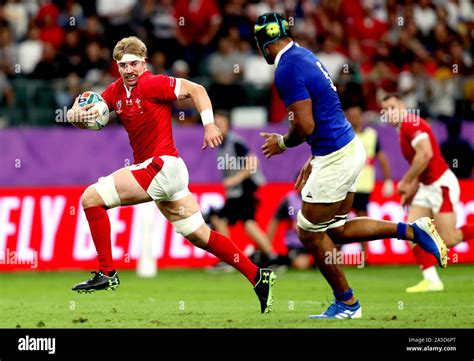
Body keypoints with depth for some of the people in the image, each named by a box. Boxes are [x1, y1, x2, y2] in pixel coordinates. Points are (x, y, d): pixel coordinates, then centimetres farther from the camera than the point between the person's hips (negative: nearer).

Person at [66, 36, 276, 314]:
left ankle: (106, 273, -7)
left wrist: (209, 124, -20)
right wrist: (77, 115, -11)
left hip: (161, 166, -9)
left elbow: (196, 89, -10)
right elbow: (88, 118, 13)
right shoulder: (116, 91, 12)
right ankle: (258, 277, 15)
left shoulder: (151, 84, -11)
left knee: (91, 198, -11)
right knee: (200, 236, 12)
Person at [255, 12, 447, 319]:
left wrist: (282, 143, -1)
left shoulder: (287, 70, -17)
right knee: (336, 230, 18)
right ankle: (413, 230, 12)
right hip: (350, 148, 9)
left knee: (309, 233, 6)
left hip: (335, 159, -9)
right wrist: (313, 162, 22)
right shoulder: (304, 56, 13)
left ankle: (347, 304, 16)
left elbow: (305, 126, -22)